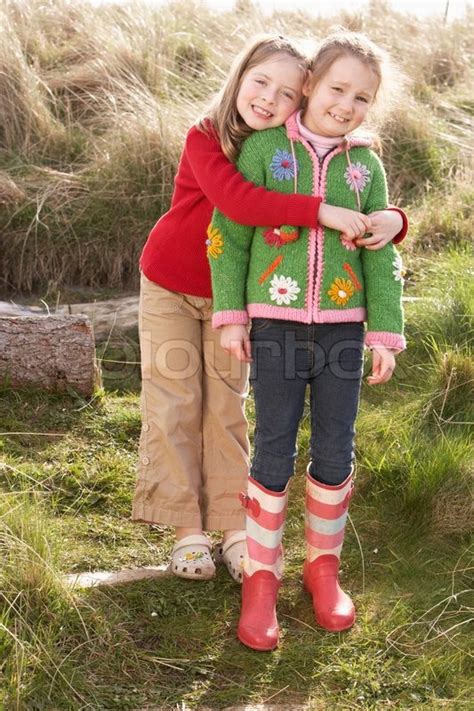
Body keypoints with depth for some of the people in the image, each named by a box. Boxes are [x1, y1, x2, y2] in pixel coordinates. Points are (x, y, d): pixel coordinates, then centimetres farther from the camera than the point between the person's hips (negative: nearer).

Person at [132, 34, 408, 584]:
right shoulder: (205, 138, -25)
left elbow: (352, 209, -14)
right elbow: (236, 200, -45)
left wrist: (391, 220, -37)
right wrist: (320, 211, -50)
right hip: (170, 290, -2)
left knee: (227, 409, 7)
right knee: (175, 406, 2)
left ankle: (233, 529, 14)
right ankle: (187, 530, 12)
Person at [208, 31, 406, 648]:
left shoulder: (366, 164, 6)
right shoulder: (264, 148, 0)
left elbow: (381, 255, 6)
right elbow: (229, 234, 1)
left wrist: (385, 333, 1)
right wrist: (230, 315, -3)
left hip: (343, 330, 2)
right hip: (277, 327, -2)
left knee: (334, 455, 8)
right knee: (274, 456, 1)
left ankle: (323, 565, 27)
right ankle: (261, 577, 16)